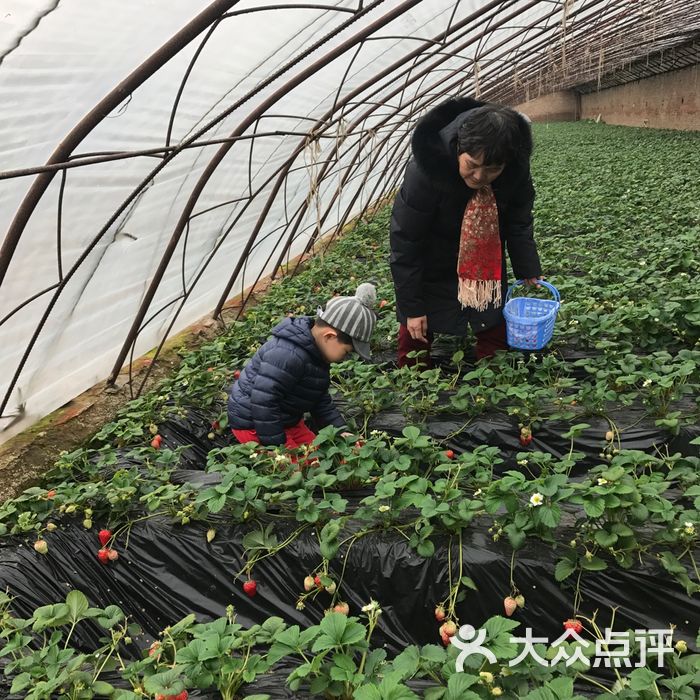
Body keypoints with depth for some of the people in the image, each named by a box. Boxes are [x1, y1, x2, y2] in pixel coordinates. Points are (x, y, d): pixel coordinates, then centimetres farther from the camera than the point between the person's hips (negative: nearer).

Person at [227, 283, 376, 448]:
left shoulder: (316, 351, 2)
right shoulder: (287, 355, -31)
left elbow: (320, 398, 13)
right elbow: (263, 402, -31)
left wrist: (339, 430, 3)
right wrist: (277, 447, -24)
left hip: (287, 420, 10)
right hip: (252, 424, -10)